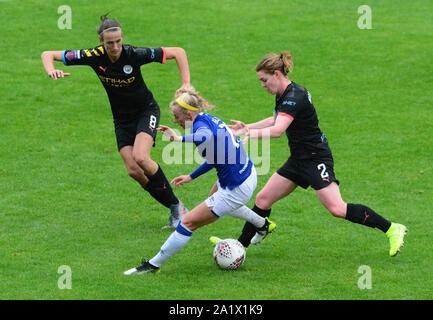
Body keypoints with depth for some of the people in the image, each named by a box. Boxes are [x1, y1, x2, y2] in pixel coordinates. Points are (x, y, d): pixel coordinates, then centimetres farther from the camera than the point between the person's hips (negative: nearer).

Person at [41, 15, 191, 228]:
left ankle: (177, 206, -10)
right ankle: (174, 209, 6)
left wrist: (186, 85, -23)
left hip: (146, 110, -4)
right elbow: (48, 55, -11)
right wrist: (51, 71, -33)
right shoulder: (94, 56, -17)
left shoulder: (135, 54, -24)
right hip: (122, 119, 4)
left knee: (140, 157, -27)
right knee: (133, 171, -10)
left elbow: (178, 52, -15)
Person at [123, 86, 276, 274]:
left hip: (236, 190, -10)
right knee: (215, 196, 42)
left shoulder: (201, 123, -23)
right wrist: (191, 176, 17)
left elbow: (205, 136, -51)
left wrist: (180, 138, -61)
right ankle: (264, 225, 57)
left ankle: (154, 265, 4)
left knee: (188, 223, -5)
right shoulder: (210, 120, 5)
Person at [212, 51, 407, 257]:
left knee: (337, 209, -17)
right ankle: (241, 244, 20)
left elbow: (277, 130, -37)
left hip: (316, 159, -10)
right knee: (263, 199, 8)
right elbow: (276, 120, 28)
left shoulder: (294, 97, -23)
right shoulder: (283, 95, 7)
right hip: (298, 160, 10)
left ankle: (392, 229, -8)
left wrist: (250, 134, -42)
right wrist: (247, 127, 21)